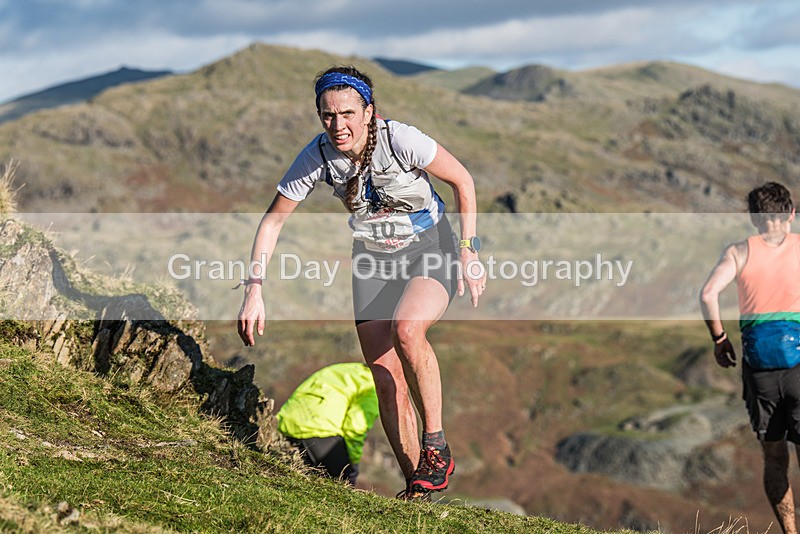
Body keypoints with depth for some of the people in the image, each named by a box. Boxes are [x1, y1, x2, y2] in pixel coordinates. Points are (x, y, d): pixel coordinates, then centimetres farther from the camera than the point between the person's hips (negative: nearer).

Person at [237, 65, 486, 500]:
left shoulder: (400, 139, -25)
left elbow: (462, 180, -11)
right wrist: (254, 292, -12)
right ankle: (417, 488, 11)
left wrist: (468, 251, -13)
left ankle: (436, 445, -16)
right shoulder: (317, 156, -17)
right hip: (374, 260, 4)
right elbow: (272, 220, -7)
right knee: (386, 381, -3)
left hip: (432, 251, -4)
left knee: (406, 329, -33)